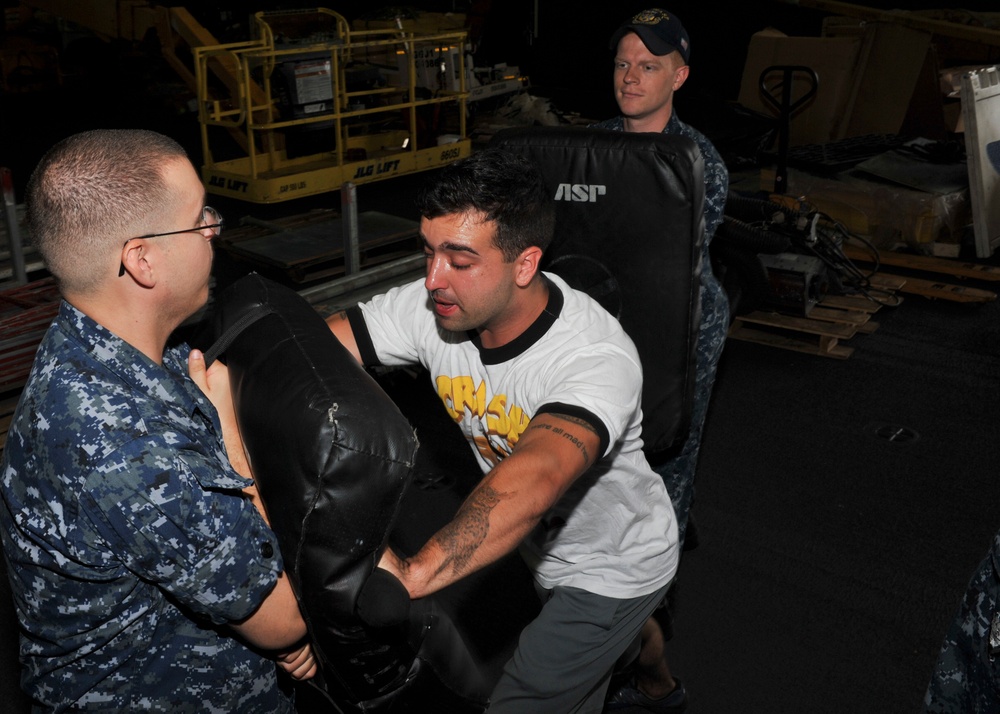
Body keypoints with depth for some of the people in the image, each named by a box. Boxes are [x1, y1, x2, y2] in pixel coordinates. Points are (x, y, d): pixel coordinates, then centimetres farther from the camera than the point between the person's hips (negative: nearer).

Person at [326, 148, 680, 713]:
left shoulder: (597, 357, -39)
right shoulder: (431, 308, -21)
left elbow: (534, 479, -56)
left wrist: (413, 574, -69)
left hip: (614, 567, -6)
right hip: (535, 545, 6)